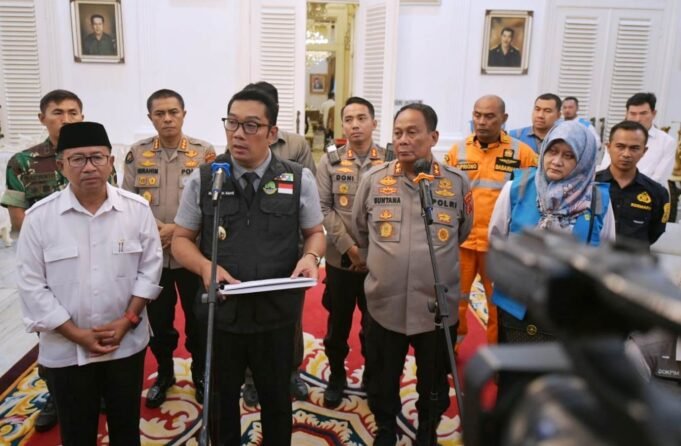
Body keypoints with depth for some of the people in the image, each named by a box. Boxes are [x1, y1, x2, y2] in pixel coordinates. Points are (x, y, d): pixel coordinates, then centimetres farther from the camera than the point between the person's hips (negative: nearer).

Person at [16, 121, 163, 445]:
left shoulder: (137, 209, -6)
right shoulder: (39, 217, -9)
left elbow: (150, 267, -1)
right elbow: (32, 286, -8)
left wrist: (128, 320, -10)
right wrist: (77, 334, -11)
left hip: (127, 342, 1)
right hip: (66, 349, 0)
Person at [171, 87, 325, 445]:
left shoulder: (299, 179, -4)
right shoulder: (203, 178, -4)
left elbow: (314, 232, 7)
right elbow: (181, 239, 2)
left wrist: (310, 257, -16)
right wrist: (205, 266, -18)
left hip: (276, 314, 0)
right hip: (221, 312, 1)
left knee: (276, 399, 21)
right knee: (221, 400, 21)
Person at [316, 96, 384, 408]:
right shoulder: (330, 161, 0)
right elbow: (324, 208, -5)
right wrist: (349, 247, -14)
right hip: (340, 259, 1)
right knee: (338, 323, 12)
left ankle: (373, 377, 34)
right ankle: (336, 376, 33)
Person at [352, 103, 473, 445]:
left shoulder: (457, 183, -5)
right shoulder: (373, 180, -5)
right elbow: (360, 232, 11)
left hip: (438, 306, 0)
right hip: (384, 304, 0)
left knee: (434, 383, 20)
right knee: (382, 381, 19)